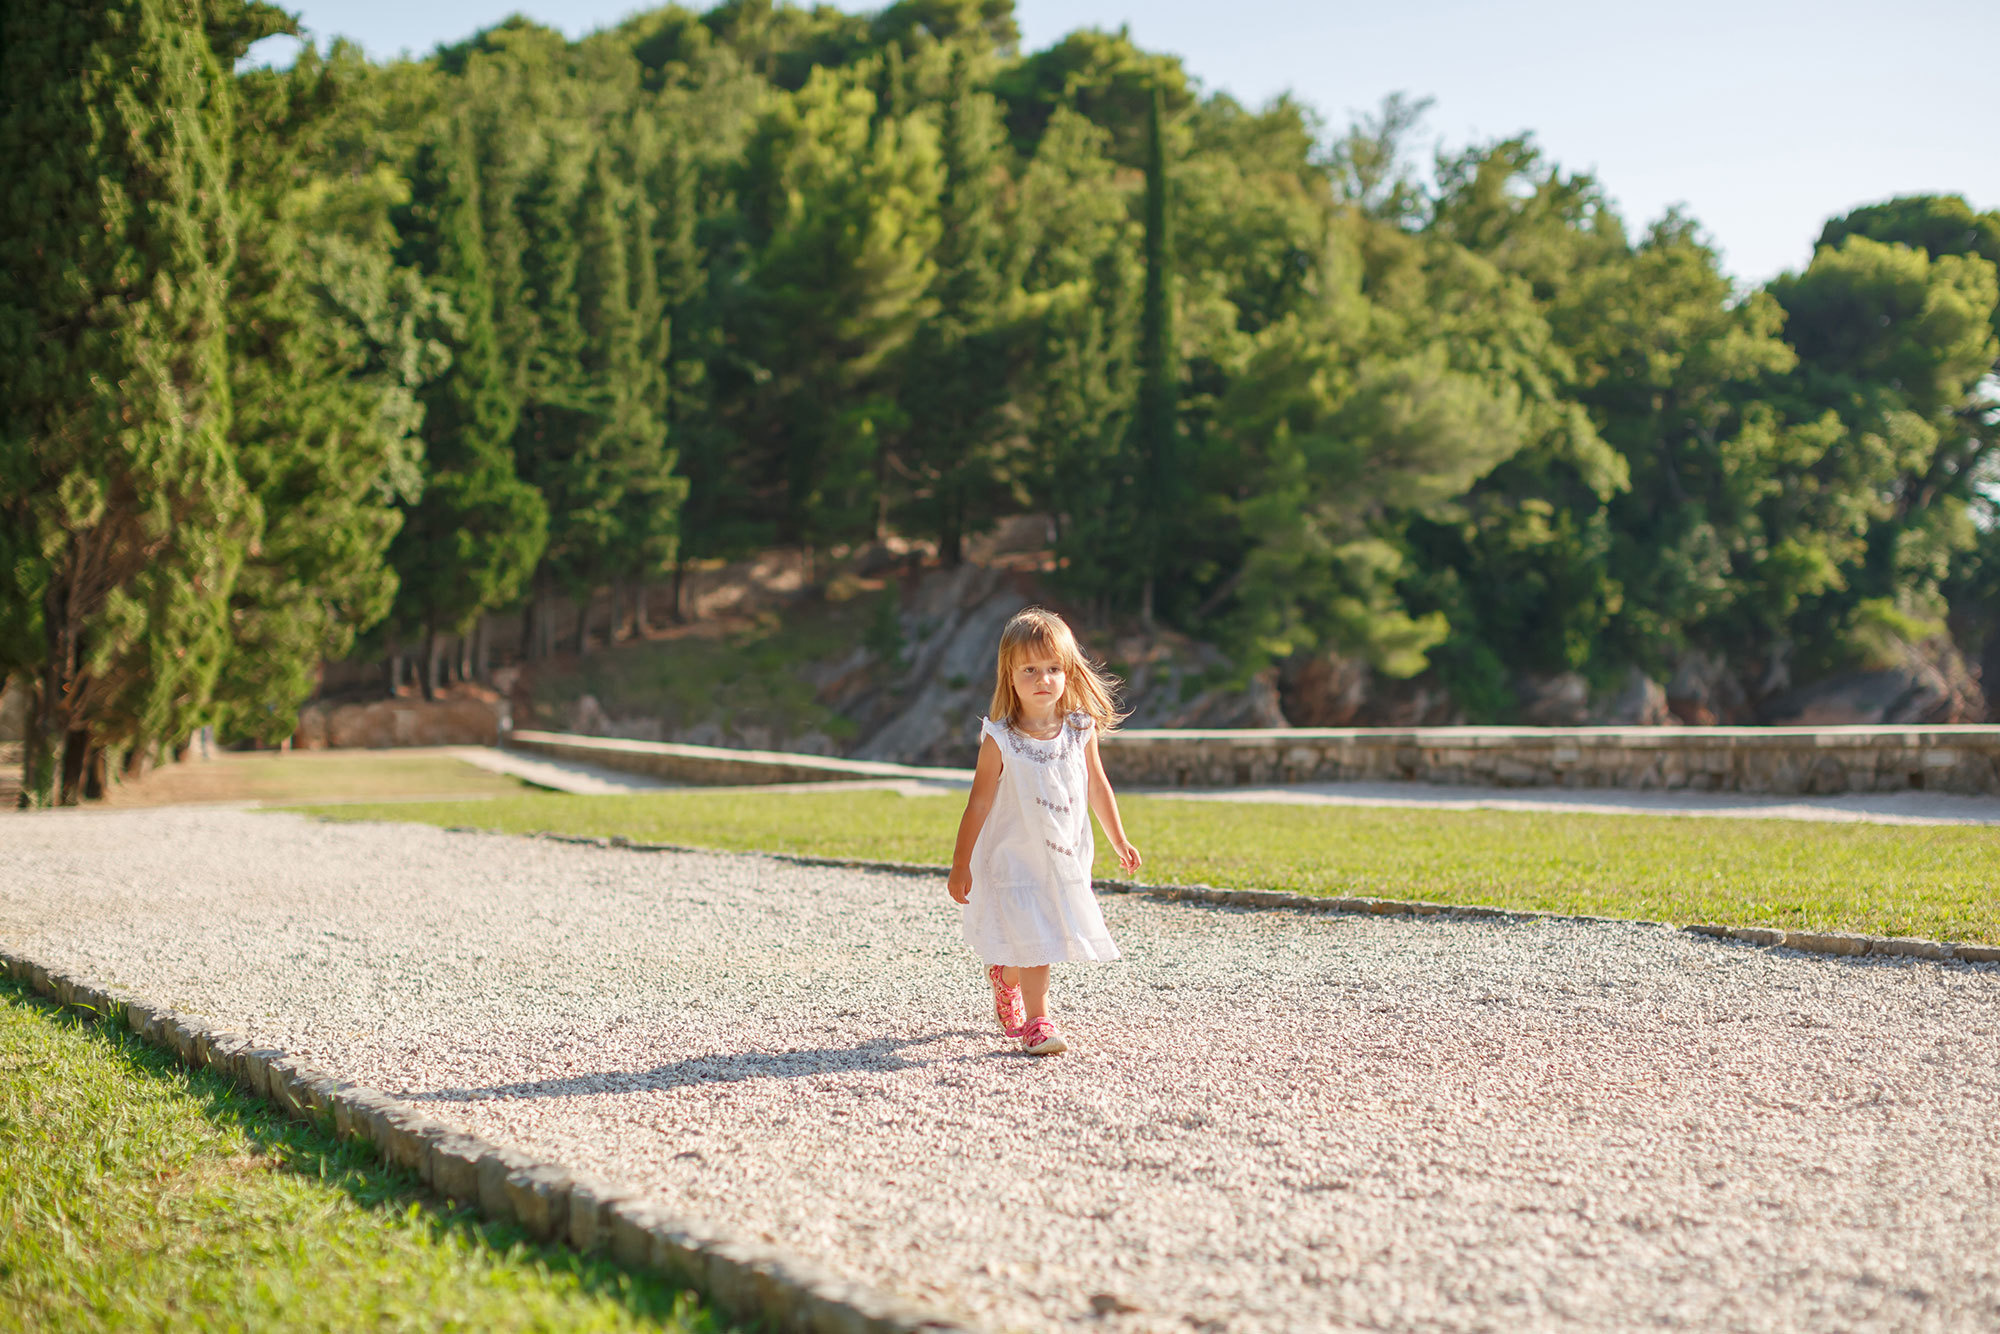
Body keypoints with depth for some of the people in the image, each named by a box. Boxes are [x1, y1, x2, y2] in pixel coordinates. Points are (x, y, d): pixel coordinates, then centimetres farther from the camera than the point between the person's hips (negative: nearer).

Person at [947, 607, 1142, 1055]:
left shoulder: (1080, 730, -4)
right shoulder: (999, 740, -15)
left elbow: (1097, 787, 10)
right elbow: (979, 803, -10)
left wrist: (1119, 841, 17)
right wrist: (960, 865, -8)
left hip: (1065, 858, 4)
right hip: (1016, 857, -4)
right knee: (1033, 937, -11)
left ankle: (1003, 977, 44)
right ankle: (1036, 1022, 0)